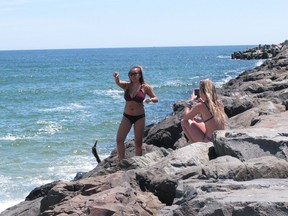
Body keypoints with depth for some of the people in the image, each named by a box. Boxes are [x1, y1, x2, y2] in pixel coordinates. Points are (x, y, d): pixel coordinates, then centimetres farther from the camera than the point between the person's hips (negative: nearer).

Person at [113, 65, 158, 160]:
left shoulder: (145, 87, -5)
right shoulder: (126, 85, 0)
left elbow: (156, 99, 1)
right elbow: (118, 82, -21)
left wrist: (150, 99, -22)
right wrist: (116, 77, -44)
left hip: (139, 117, -2)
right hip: (127, 116, 2)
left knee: (138, 142, 5)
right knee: (119, 139, -5)